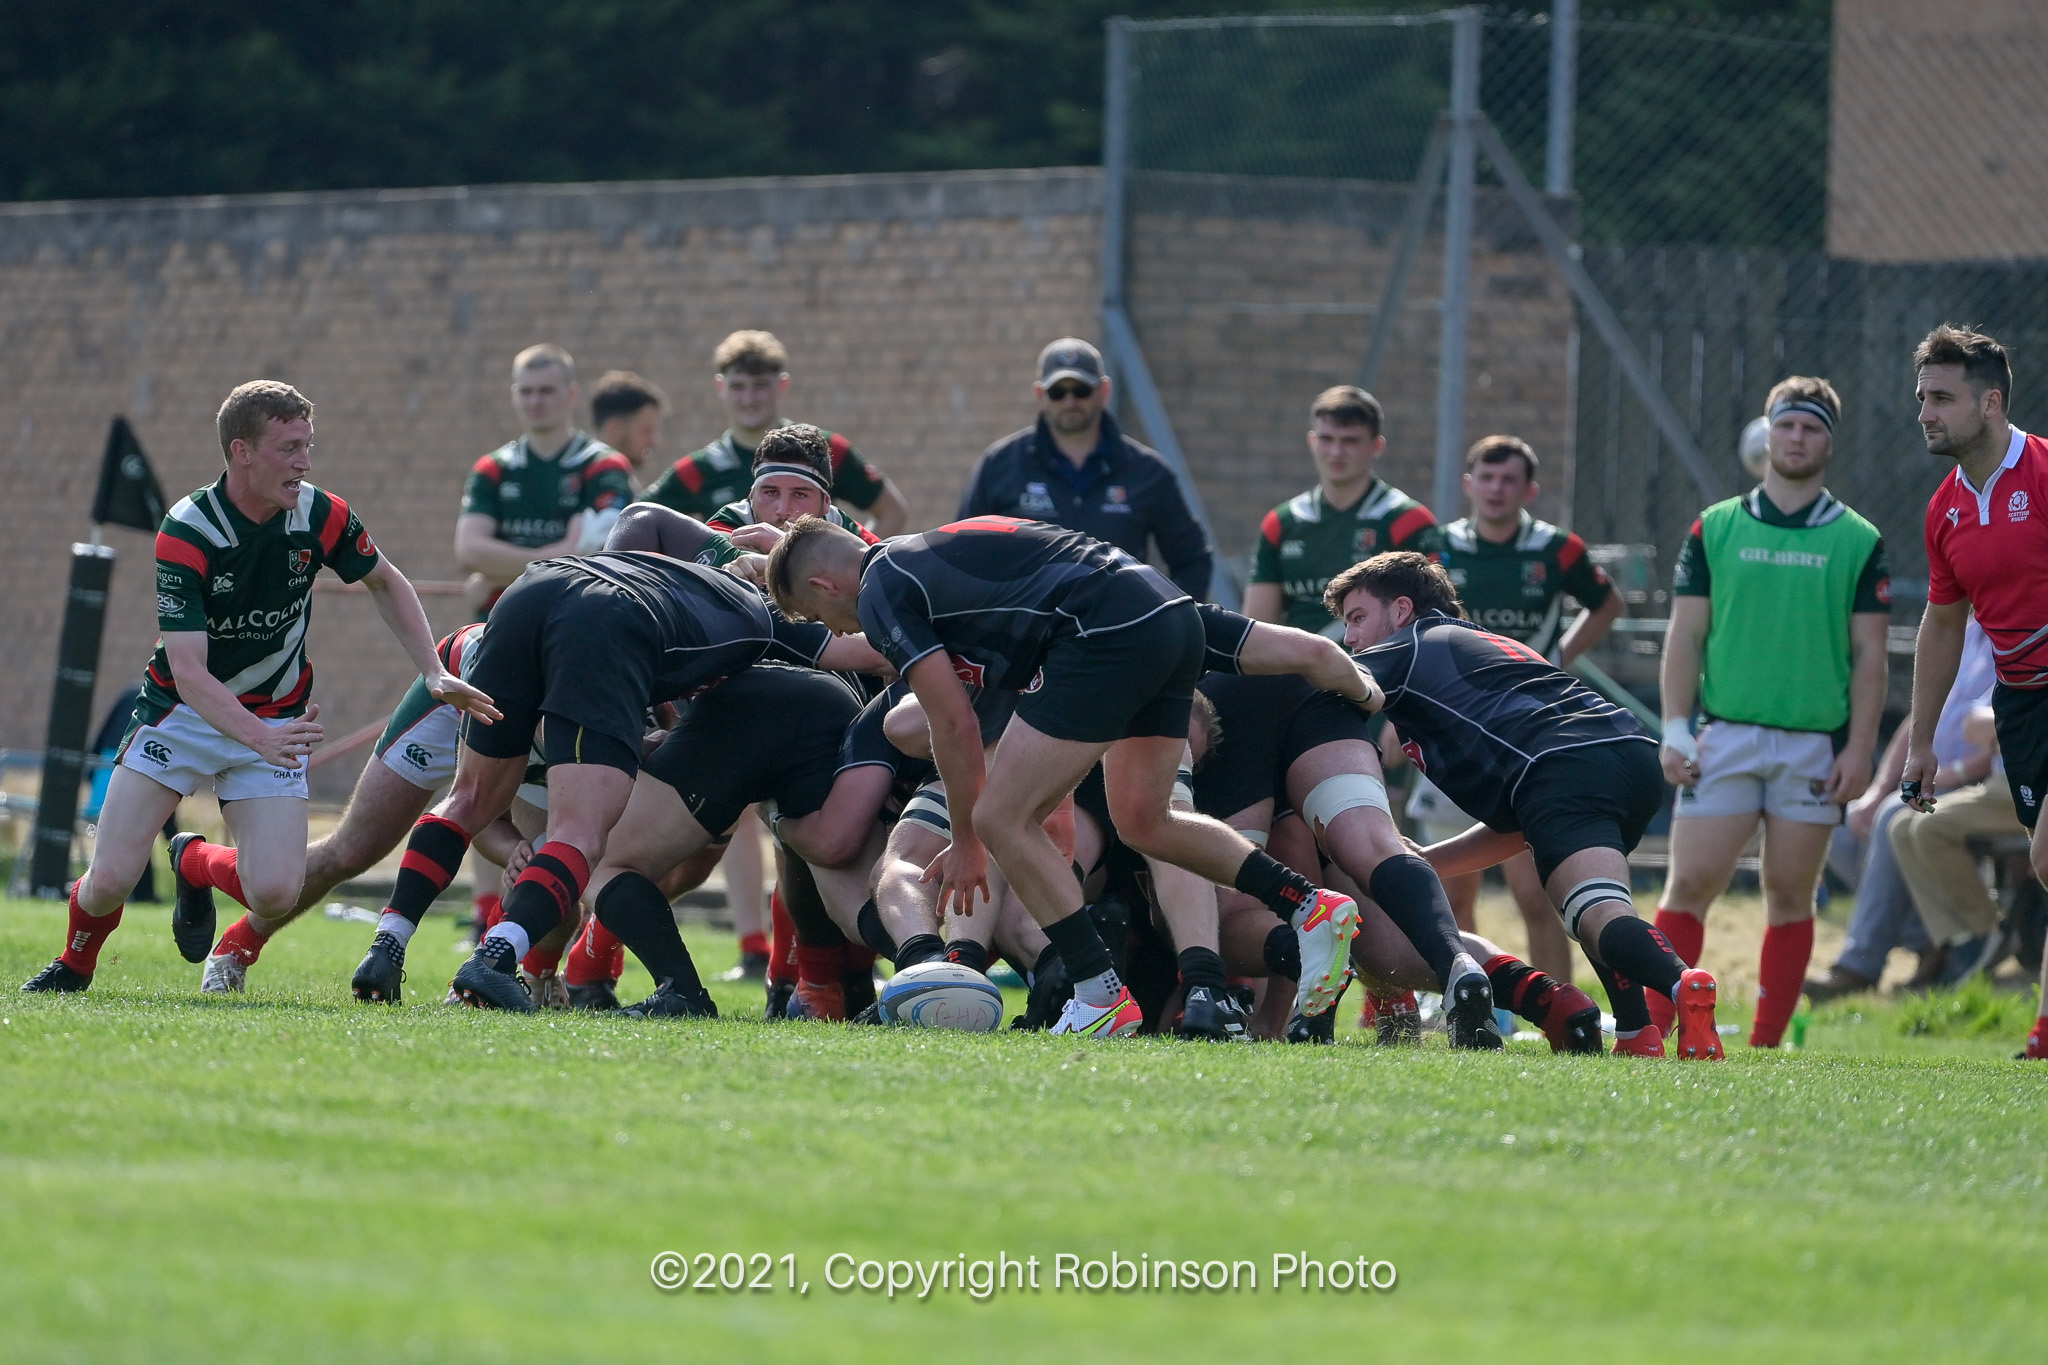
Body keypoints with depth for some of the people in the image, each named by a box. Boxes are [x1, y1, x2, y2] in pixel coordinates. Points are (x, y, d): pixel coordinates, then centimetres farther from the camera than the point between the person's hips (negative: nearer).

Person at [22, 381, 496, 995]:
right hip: (182, 712, -3)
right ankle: (75, 966, 23)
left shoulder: (321, 516, -12)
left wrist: (435, 672, 2)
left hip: (275, 720, 3)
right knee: (111, 880, -13)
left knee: (274, 893, -15)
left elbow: (385, 583, 11)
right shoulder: (186, 534, -24)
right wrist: (260, 739, -44)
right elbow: (189, 672, -29)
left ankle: (195, 863, 21)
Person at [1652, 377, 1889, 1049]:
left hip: (1816, 743, 0)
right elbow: (1685, 634, 6)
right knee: (1689, 884, -7)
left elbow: (1869, 654, 4)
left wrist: (1859, 749, -4)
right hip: (1724, 736, 0)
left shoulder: (1858, 541, 5)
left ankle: (1766, 1047, 8)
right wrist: (1675, 731, -2)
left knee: (1790, 895, 3)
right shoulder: (1716, 528, 7)